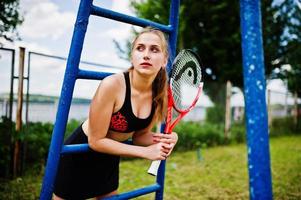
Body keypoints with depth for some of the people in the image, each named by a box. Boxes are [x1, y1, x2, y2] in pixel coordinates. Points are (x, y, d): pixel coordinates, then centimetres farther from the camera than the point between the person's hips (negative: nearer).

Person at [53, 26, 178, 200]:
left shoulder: (160, 95, -13)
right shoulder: (112, 85, -30)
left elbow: (139, 134, 0)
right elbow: (96, 141, -24)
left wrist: (162, 140, -20)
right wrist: (146, 152, -26)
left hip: (110, 159, 6)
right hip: (79, 158, -5)